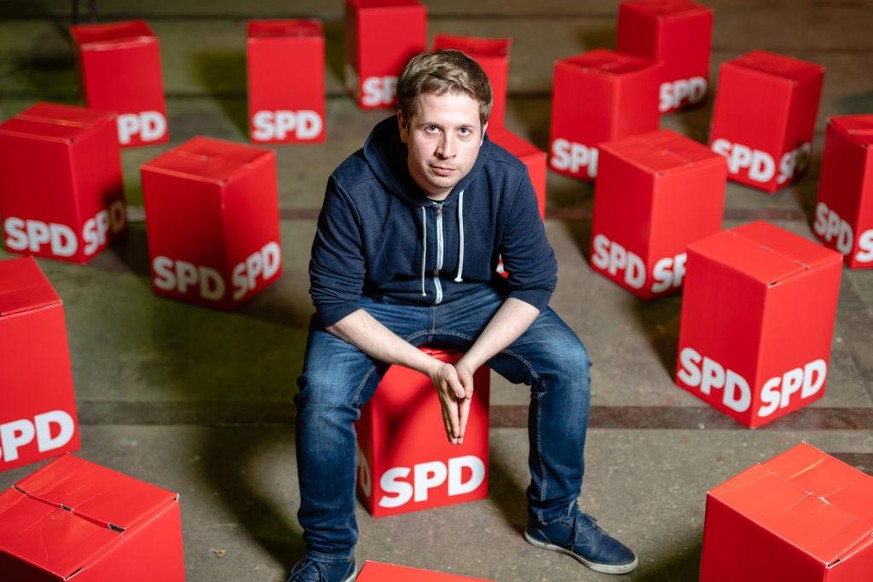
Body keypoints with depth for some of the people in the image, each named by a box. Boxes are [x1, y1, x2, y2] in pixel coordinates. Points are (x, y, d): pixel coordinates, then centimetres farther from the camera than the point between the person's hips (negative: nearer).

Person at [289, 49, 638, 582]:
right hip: (376, 306, -2)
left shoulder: (506, 178, -23)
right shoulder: (355, 188, -29)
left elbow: (534, 283, -12)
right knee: (323, 392, -28)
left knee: (568, 363, -16)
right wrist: (432, 368, -27)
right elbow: (336, 304, -21)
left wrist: (469, 364, -24)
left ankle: (555, 517, 8)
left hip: (474, 298, 2)